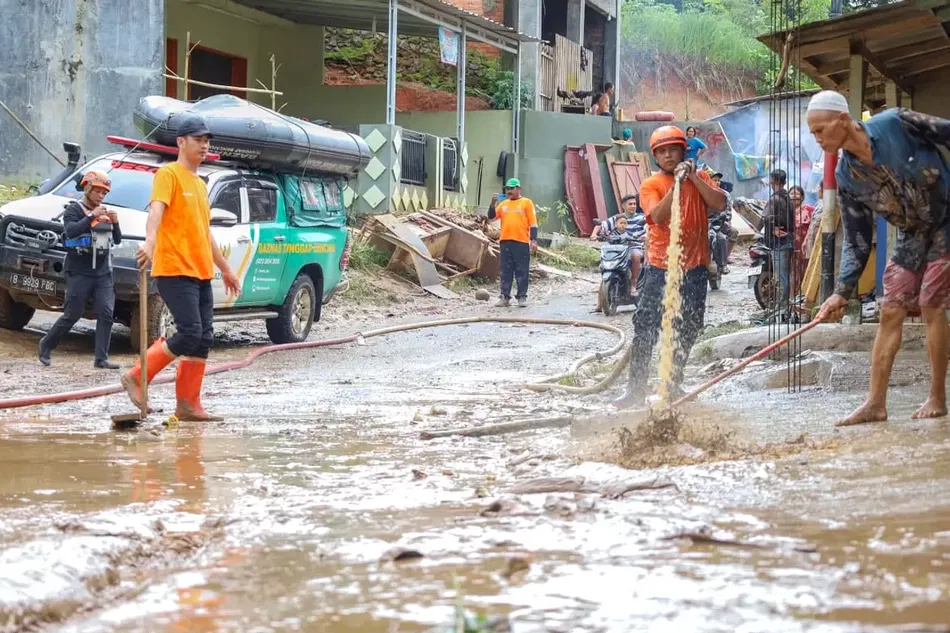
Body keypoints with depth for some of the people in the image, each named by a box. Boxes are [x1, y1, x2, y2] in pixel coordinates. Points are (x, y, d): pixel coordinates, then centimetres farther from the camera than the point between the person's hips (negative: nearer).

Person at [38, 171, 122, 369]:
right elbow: (71, 231, -20)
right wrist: (92, 217, -26)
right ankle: (46, 345, 20)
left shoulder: (104, 212, 14)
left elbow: (117, 240, 12)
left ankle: (101, 358, -9)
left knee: (106, 314, -9)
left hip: (103, 273, 5)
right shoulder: (74, 209, -1)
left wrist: (115, 223, -6)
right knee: (72, 315, -2)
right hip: (79, 273, -5)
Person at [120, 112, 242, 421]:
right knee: (190, 333, -17)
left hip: (201, 273, 9)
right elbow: (156, 210, -23)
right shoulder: (169, 174, -5)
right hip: (174, 270, -9)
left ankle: (189, 404, 8)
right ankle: (137, 378, -4)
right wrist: (150, 242, -42)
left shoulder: (200, 183, 21)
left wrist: (225, 268, 32)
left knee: (204, 338, 4)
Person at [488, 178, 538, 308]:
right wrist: (493, 203, -6)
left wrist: (534, 240, -8)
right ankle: (505, 297, 8)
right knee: (506, 271, 5)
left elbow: (533, 223, 0)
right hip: (505, 242, 4)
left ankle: (522, 297, 4)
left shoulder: (526, 203, 3)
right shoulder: (503, 204, 16)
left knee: (522, 272, -1)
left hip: (521, 242, -4)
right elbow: (491, 217, 10)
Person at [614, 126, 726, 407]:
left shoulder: (700, 178, 9)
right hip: (661, 267, -3)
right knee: (646, 328, -8)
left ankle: (674, 384, 25)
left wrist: (693, 177, -12)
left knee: (687, 331, 10)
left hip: (695, 268, 3)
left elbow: (719, 204, -7)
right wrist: (676, 184, -23)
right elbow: (658, 216, -16)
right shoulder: (651, 185, 1)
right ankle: (635, 388, -3)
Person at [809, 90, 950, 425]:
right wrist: (843, 291, -8)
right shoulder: (846, 177, -7)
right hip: (912, 237, 5)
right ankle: (876, 403, 4)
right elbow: (856, 240, -1)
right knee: (890, 312, 0)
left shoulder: (897, 124, -23)